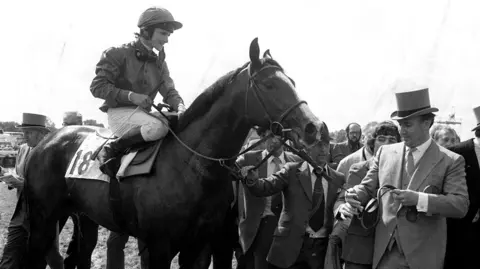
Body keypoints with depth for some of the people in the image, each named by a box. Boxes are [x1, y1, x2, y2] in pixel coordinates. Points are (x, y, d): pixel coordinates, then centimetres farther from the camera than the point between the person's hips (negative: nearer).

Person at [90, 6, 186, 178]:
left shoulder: (159, 62, 14)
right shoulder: (118, 54, -5)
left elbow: (169, 91, 7)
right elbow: (97, 87, -9)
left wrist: (180, 107, -18)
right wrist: (131, 96, -20)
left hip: (143, 112, 8)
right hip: (119, 112, -8)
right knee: (158, 128, -34)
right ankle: (111, 152, -15)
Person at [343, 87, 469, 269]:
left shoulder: (451, 161, -4)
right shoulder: (385, 152, 8)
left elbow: (461, 205, -12)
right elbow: (367, 187, 11)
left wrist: (419, 199, -24)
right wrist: (354, 195, -12)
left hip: (424, 254, -2)